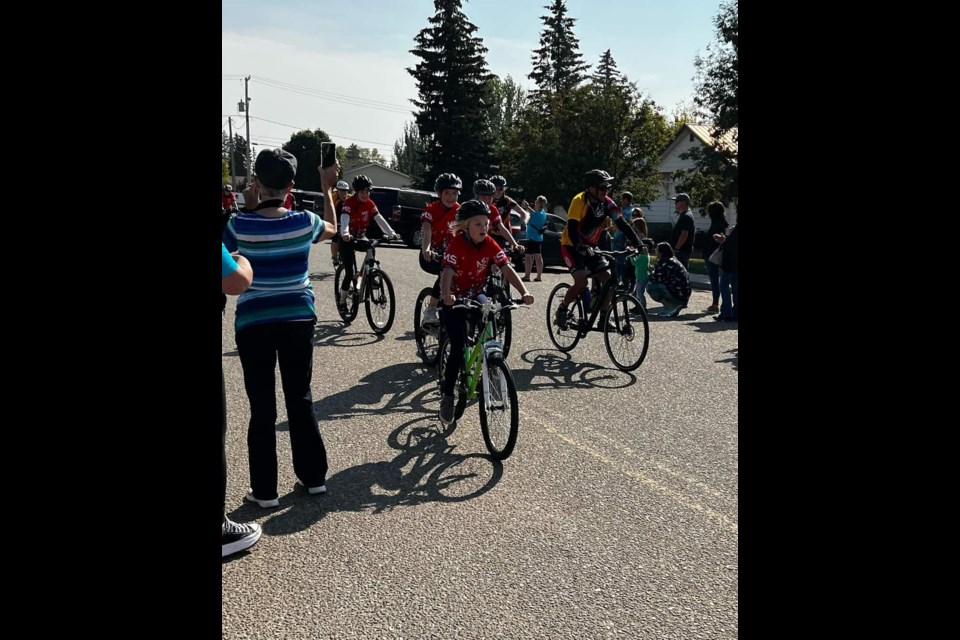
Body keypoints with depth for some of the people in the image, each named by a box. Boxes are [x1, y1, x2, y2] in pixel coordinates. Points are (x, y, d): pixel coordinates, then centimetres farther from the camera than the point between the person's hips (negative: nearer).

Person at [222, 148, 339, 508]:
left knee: (262, 408, 5)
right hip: (298, 321, 2)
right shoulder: (303, 222, -6)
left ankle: (265, 490, 12)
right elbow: (332, 229, 17)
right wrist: (327, 188, 27)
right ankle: (314, 477, 23)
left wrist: (251, 205, 11)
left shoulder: (239, 225, -11)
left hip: (253, 325, -2)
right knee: (301, 400, 14)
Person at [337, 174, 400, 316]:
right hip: (347, 239, -5)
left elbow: (380, 220, -13)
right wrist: (345, 234, -55)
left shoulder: (370, 204, -5)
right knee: (349, 272, -10)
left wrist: (391, 233, -27)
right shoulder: (349, 203, -21)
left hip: (360, 237, 5)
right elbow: (344, 220, -36)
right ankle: (342, 302, 6)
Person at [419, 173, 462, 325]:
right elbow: (427, 233, -29)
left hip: (449, 254, 4)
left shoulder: (460, 211, -2)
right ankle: (431, 310, -23)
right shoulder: (431, 210, -14)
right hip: (431, 256, -4)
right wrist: (426, 250, -49)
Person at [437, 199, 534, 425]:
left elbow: (507, 269, -17)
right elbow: (447, 272, -34)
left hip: (477, 298, 4)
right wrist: (445, 294, -55)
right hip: (454, 301, -4)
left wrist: (524, 292, -33)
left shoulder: (490, 245, -8)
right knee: (458, 347, -15)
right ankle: (447, 395, 0)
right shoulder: (456, 244, -20)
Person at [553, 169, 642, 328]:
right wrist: (582, 247, -46)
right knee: (581, 282, -23)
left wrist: (638, 244, -19)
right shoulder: (579, 201, -23)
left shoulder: (607, 203, -7)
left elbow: (622, 225, -8)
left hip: (590, 247, 6)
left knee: (608, 279, -9)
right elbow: (572, 229, -31)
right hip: (571, 246, -6)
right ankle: (561, 310, 1)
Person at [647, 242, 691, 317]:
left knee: (650, 286, -12)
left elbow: (656, 279, -13)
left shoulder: (665, 263, -13)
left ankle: (670, 306, -11)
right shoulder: (673, 260, 17)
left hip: (677, 295, -10)